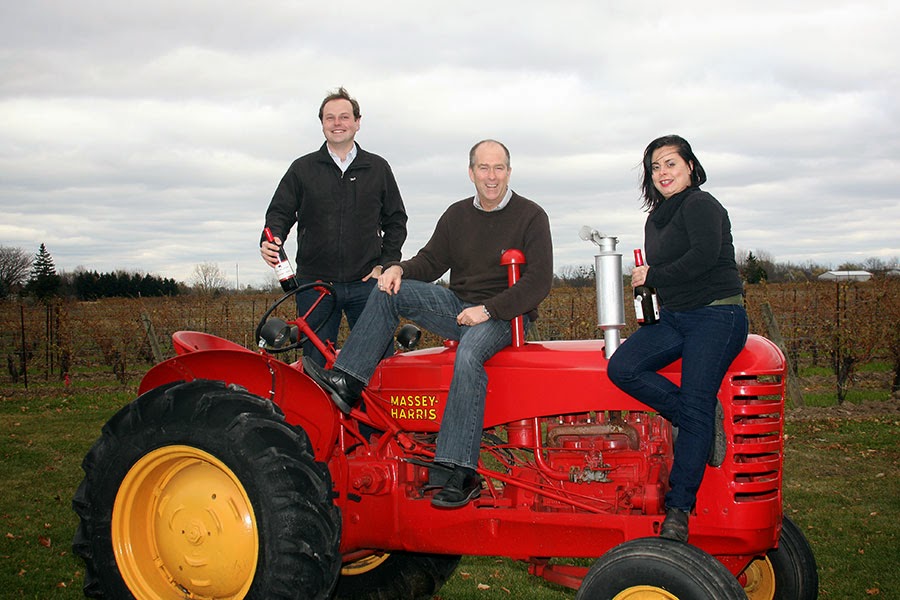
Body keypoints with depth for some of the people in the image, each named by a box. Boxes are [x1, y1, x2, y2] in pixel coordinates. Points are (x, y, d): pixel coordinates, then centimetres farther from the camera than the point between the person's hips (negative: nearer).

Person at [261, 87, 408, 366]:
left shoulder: (378, 168, 11)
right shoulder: (302, 168, 10)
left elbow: (396, 221, 14)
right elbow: (279, 213, 7)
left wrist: (385, 265, 2)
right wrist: (270, 241, -15)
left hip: (365, 284, 0)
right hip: (314, 283, 0)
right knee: (316, 364, 4)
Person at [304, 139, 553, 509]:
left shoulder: (530, 216, -5)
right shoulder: (457, 215, 12)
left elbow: (538, 283, -12)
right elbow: (431, 261, 17)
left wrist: (488, 309, -20)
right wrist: (400, 268, -5)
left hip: (505, 316, -6)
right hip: (459, 306, 6)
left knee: (468, 355, -37)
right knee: (390, 292, -9)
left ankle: (460, 472, -40)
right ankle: (347, 383, -15)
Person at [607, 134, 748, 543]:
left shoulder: (700, 205, -8)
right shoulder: (656, 218, 19)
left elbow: (705, 256, -22)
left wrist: (652, 276, -11)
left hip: (716, 315, -8)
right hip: (673, 318, 8)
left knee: (696, 408, -17)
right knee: (622, 368, -17)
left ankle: (679, 508, -14)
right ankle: (704, 420, -8)